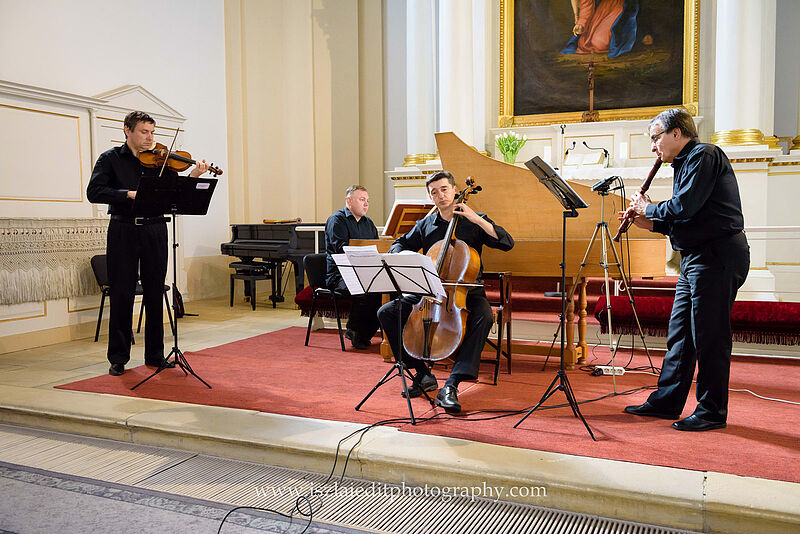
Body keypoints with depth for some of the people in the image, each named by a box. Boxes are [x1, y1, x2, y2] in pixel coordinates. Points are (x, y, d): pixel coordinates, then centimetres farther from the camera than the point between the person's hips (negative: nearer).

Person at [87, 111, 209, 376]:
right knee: (121, 294, 1)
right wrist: (130, 194, -21)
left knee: (155, 294, 6)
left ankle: (155, 355, 16)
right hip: (123, 231, -2)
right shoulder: (110, 158, 4)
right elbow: (94, 192, -9)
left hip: (154, 229, 2)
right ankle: (118, 357, 12)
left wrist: (193, 176, -14)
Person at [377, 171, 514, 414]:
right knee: (386, 312, -14)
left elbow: (507, 243, -11)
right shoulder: (425, 225, 10)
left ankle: (451, 385, -33)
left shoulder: (473, 221, 1)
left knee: (483, 316, -36)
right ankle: (423, 375, -6)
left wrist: (477, 219, -19)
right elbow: (400, 244, 20)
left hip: (466, 291, -3)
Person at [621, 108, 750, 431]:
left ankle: (712, 412, 7)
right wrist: (649, 223, 12)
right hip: (697, 258, 10)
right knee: (679, 334, 12)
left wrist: (649, 209, -4)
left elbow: (684, 207, -20)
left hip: (717, 257, -10)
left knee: (708, 337, -4)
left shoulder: (704, 156, -9)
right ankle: (666, 401, 20)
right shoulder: (686, 163, 21)